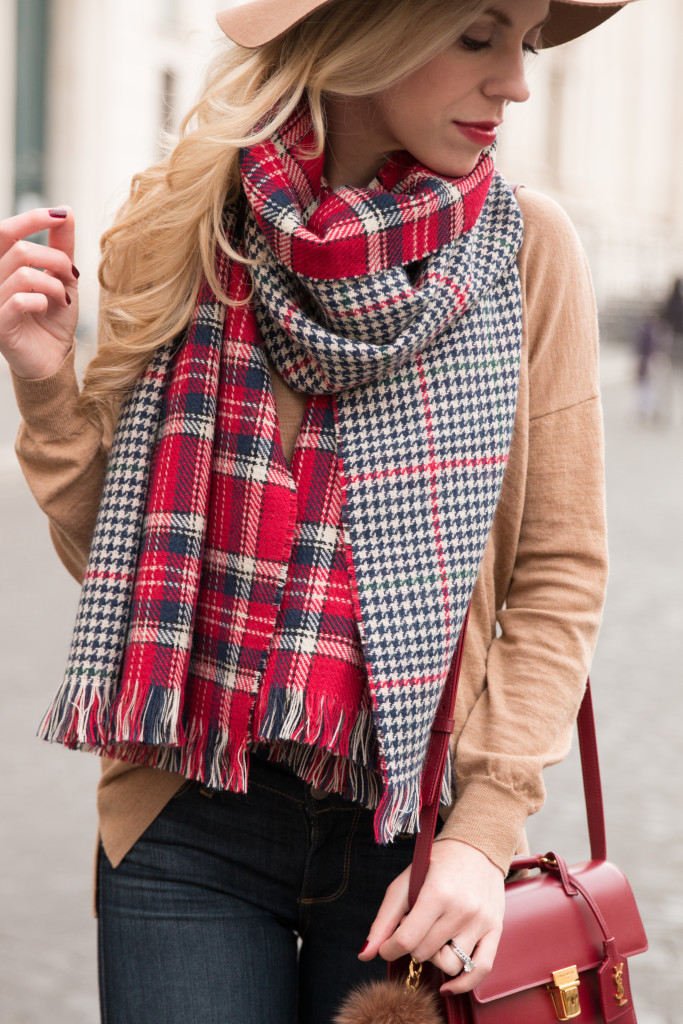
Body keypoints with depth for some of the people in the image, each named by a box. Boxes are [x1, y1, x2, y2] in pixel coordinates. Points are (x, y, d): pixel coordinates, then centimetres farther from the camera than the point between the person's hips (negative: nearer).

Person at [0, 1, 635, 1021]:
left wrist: (485, 830, -9)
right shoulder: (176, 230, -2)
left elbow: (561, 574, -2)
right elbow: (109, 555, 4)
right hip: (188, 824, 0)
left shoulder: (526, 245, -4)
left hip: (418, 828, 0)